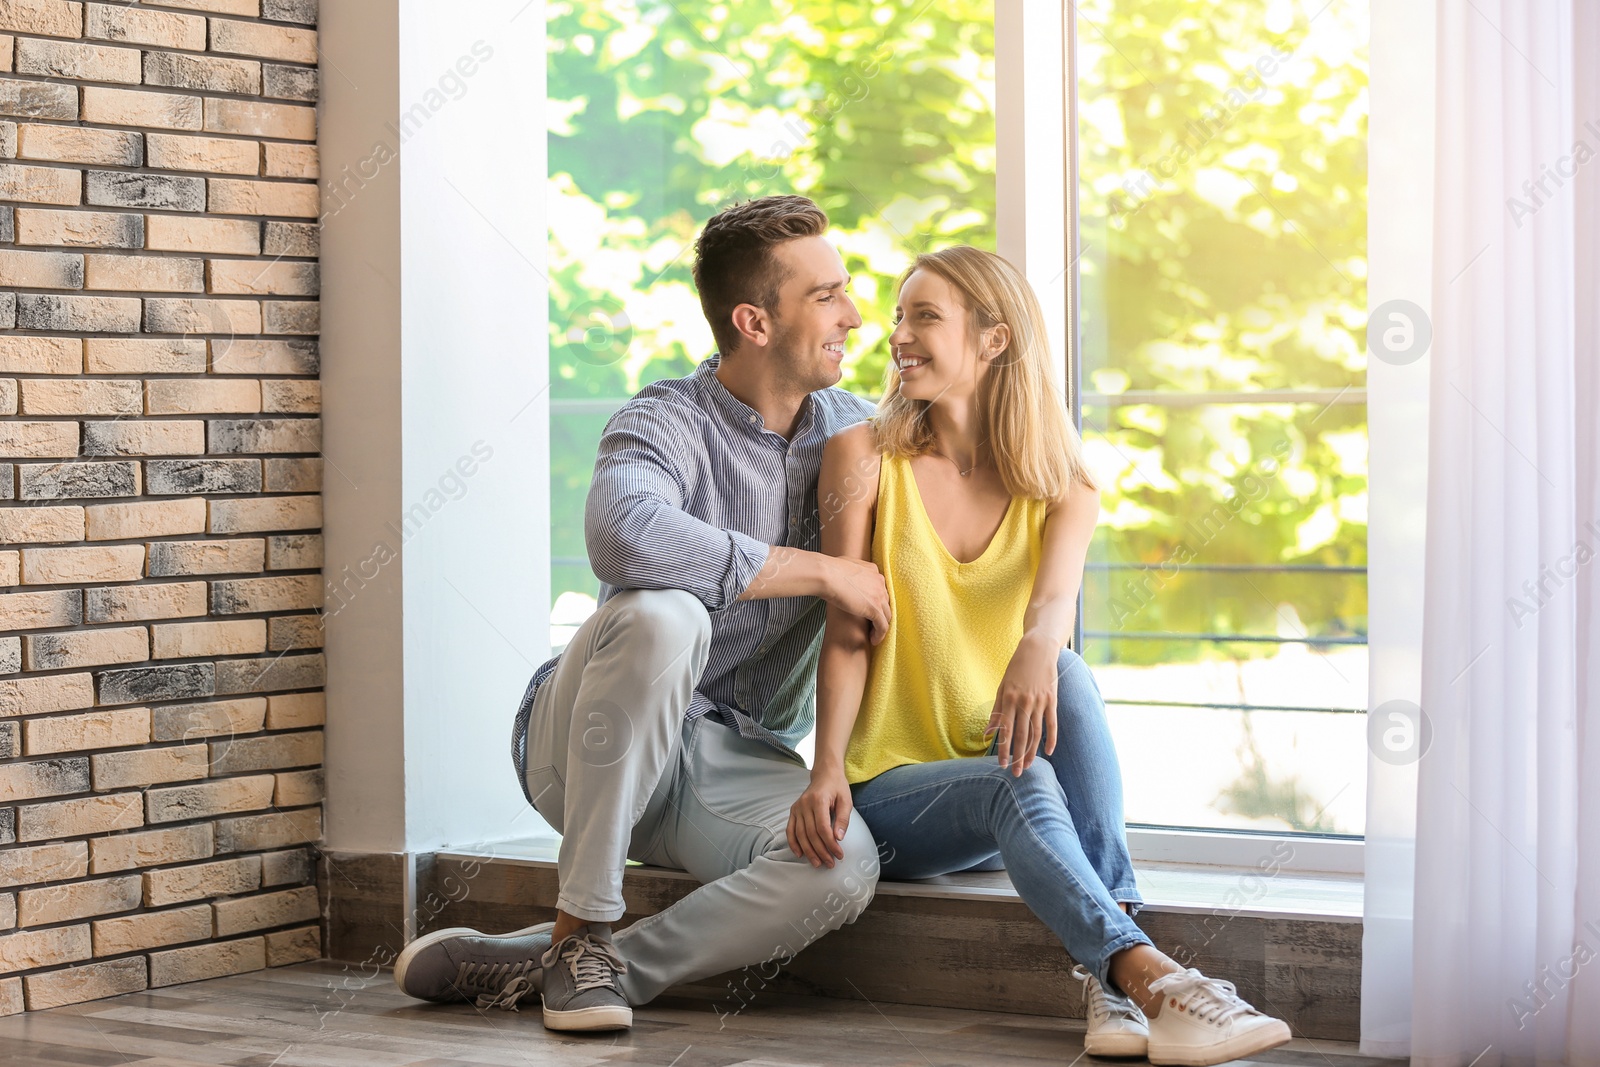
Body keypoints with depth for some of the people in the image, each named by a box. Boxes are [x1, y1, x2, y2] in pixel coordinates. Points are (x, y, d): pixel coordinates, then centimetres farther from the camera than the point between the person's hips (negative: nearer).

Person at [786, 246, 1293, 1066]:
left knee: (1065, 674, -30)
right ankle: (1149, 975, -54)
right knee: (1021, 784, -34)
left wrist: (1035, 653, -43)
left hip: (1009, 776, 2)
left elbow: (1054, 597, -18)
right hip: (890, 791, -2)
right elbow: (847, 635, -5)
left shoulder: (1059, 489, 4)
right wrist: (827, 769, -23)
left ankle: (1110, 982, -39)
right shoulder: (863, 459, 2)